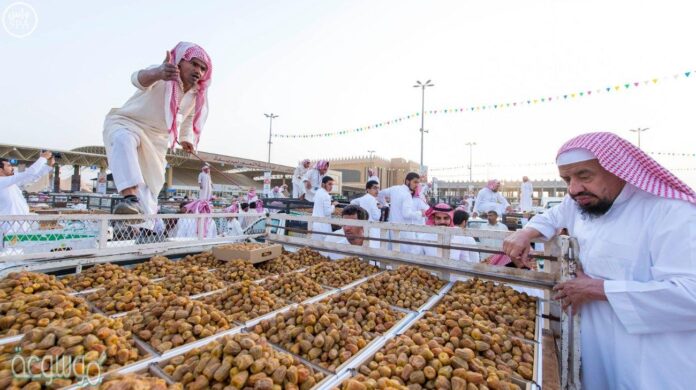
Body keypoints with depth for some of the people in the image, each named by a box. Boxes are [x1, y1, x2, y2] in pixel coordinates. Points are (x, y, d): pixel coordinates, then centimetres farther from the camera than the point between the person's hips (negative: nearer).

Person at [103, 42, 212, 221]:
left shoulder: (197, 95, -2)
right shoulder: (163, 77, -22)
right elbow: (139, 79, -47)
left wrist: (185, 138, 15)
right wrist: (158, 73, -67)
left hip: (156, 139, 5)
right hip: (126, 122, -5)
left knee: (151, 188, 2)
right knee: (125, 140, -42)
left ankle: (144, 225, 13)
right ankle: (130, 198, -51)